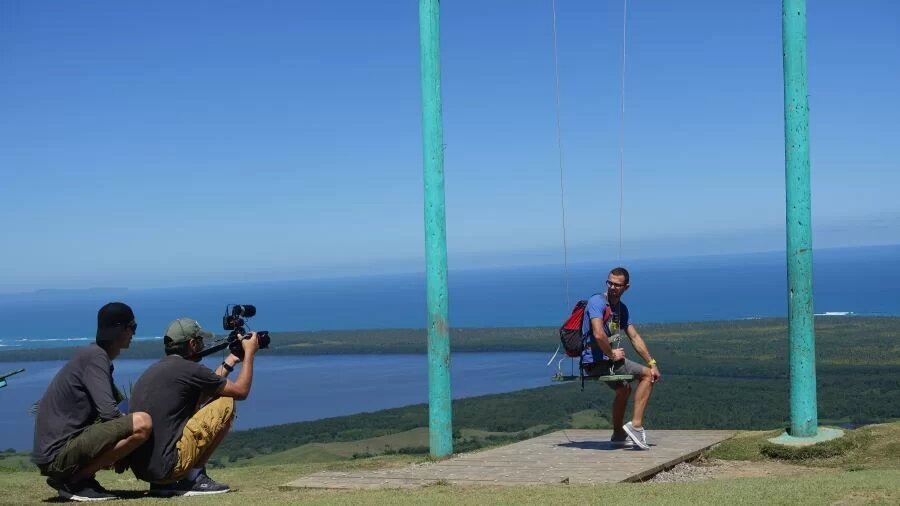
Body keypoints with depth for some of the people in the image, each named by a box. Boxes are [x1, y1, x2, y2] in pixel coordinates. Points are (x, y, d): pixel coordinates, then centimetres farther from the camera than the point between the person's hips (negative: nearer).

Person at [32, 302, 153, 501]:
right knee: (142, 423, -22)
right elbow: (108, 412, -21)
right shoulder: (94, 356, -11)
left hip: (53, 452, 10)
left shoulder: (96, 355, 18)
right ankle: (72, 480, -11)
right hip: (58, 454, -10)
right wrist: (129, 424, 0)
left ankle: (75, 477, 9)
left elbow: (103, 412, 23)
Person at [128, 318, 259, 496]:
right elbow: (241, 391, 2)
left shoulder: (155, 369, 16)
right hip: (166, 466, -8)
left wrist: (229, 362, 34)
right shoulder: (189, 369, -9)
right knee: (226, 404, 2)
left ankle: (164, 483, 16)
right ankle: (194, 477, 2)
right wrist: (249, 353, 15)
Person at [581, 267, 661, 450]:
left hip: (607, 360, 10)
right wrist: (612, 355, -17)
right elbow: (598, 334, -30)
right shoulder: (597, 302, -15)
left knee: (624, 389, 31)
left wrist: (652, 363, 9)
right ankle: (636, 425, -9)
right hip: (596, 361, -10)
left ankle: (618, 435, 43)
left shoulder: (621, 308, 14)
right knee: (647, 375, -6)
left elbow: (634, 337, 14)